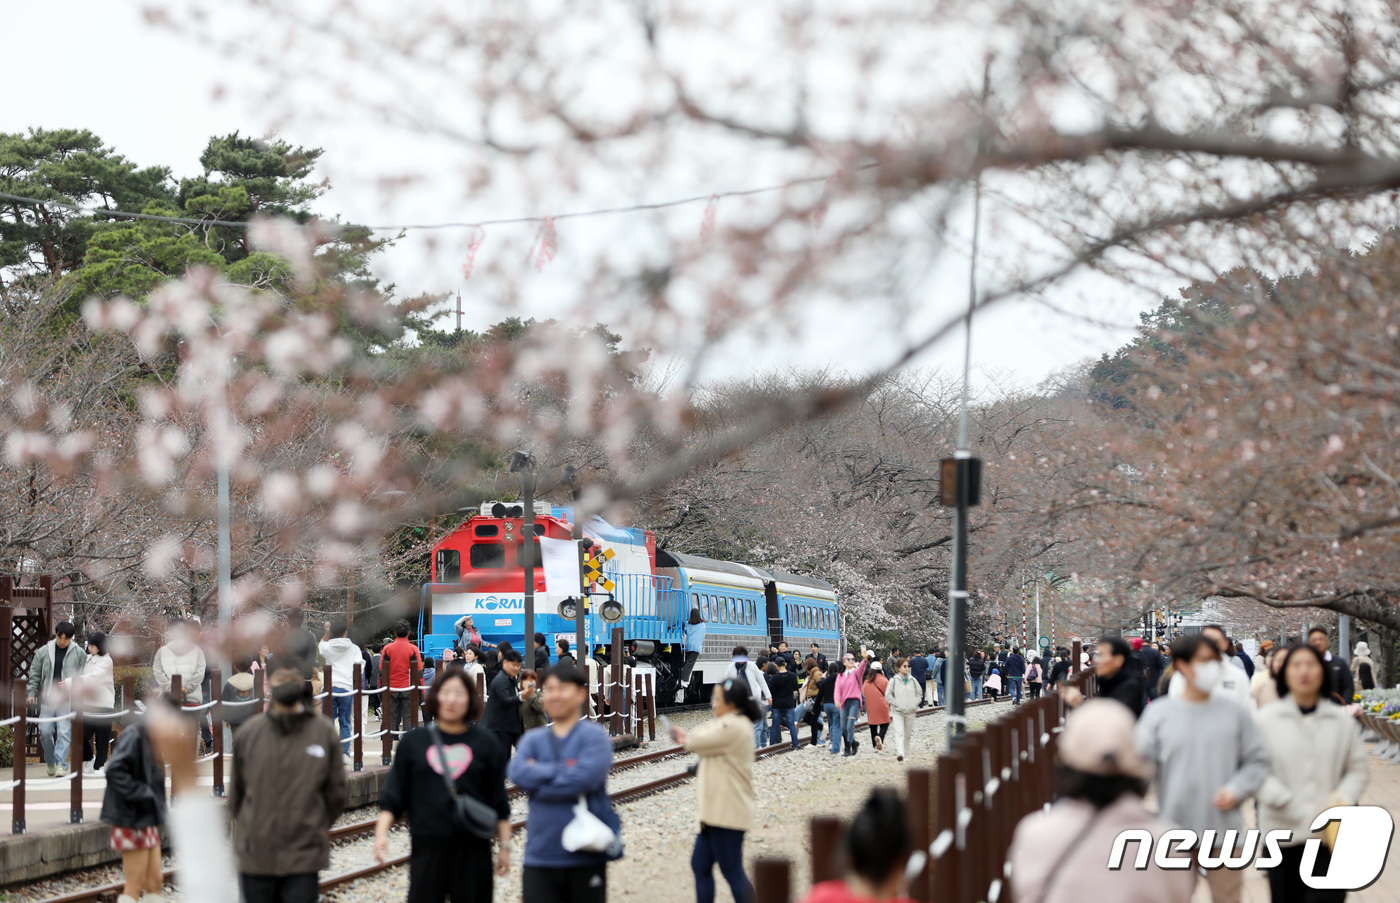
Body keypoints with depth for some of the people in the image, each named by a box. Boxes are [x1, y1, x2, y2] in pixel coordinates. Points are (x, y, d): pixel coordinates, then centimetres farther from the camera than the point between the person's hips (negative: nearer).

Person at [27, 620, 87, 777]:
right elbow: (34, 675, 11)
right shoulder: (43, 652, 8)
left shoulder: (79, 654, 4)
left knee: (64, 732, -10)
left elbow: (84, 676, 5)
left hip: (67, 700, -2)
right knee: (45, 731, 0)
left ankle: (61, 764, -9)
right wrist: (31, 693, 2)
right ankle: (50, 761, 20)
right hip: (47, 699, 2)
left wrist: (69, 683, -11)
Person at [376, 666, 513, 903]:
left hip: (473, 849, 0)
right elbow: (393, 795, 5)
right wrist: (381, 832, -8)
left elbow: (499, 802, 9)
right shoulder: (413, 741, 5)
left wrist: (504, 845, 7)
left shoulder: (485, 743, 5)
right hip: (427, 847, 0)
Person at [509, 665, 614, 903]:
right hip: (540, 858, 3)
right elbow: (518, 773, -11)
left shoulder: (595, 736, -4)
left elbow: (585, 776, -21)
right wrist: (561, 772, -14)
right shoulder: (533, 740, 7)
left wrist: (539, 775, -12)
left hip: (585, 858, -3)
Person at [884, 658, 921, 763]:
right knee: (899, 733, -16)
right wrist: (897, 704, -11)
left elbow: (919, 694, 13)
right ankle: (900, 753, -27)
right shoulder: (894, 680, -3)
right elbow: (888, 695, -3)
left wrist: (914, 704, -2)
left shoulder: (913, 680, 6)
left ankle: (905, 753, 25)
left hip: (910, 712, 4)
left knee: (908, 734, 12)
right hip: (897, 712, -4)